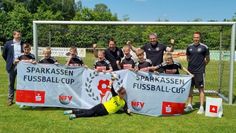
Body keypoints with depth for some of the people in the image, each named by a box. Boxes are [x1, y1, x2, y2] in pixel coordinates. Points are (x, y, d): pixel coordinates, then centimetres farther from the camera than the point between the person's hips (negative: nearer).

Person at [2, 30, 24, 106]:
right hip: (12, 66, 0)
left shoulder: (23, 44, 3)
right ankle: (10, 99, 17)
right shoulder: (8, 43, 3)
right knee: (11, 84, 8)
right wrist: (9, 61, 9)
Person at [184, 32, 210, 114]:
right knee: (190, 88, 10)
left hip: (200, 72, -4)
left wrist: (202, 65, 5)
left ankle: (201, 107, 6)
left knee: (201, 89, 0)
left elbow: (207, 59, 4)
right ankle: (189, 105, 21)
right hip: (190, 71, 4)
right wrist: (191, 64, 9)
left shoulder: (204, 47, -5)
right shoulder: (189, 47, 6)